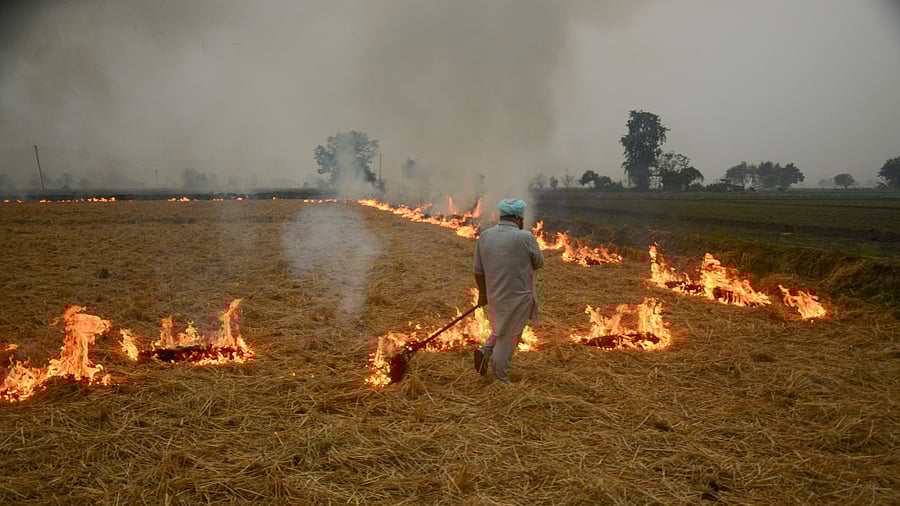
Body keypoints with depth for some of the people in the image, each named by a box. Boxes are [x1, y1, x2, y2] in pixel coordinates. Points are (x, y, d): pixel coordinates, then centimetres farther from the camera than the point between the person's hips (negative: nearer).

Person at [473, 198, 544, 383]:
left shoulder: (485, 236, -1)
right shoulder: (525, 237, -16)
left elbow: (478, 271, 5)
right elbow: (539, 263, -1)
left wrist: (483, 293, 17)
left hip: (494, 296, 5)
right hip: (518, 296, -5)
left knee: (502, 330, 27)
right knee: (508, 336, 9)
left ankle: (485, 350, 6)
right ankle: (500, 378, 18)